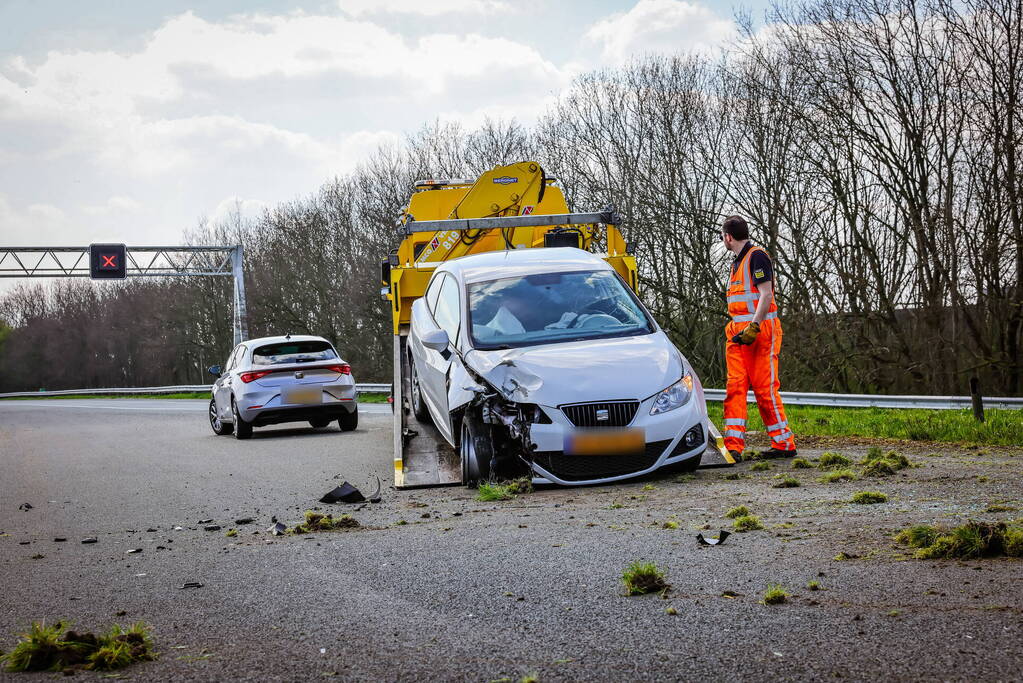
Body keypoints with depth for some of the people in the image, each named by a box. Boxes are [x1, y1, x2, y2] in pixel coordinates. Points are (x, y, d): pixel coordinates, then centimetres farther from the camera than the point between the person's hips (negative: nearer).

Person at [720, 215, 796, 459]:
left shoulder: (757, 256, -7)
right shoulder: (738, 261, 22)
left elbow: (766, 295, -15)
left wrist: (753, 327, -23)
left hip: (761, 330, -9)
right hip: (738, 332, 9)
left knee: (765, 388, -7)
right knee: (735, 386, -3)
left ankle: (785, 443, 3)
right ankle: (734, 446, -8)